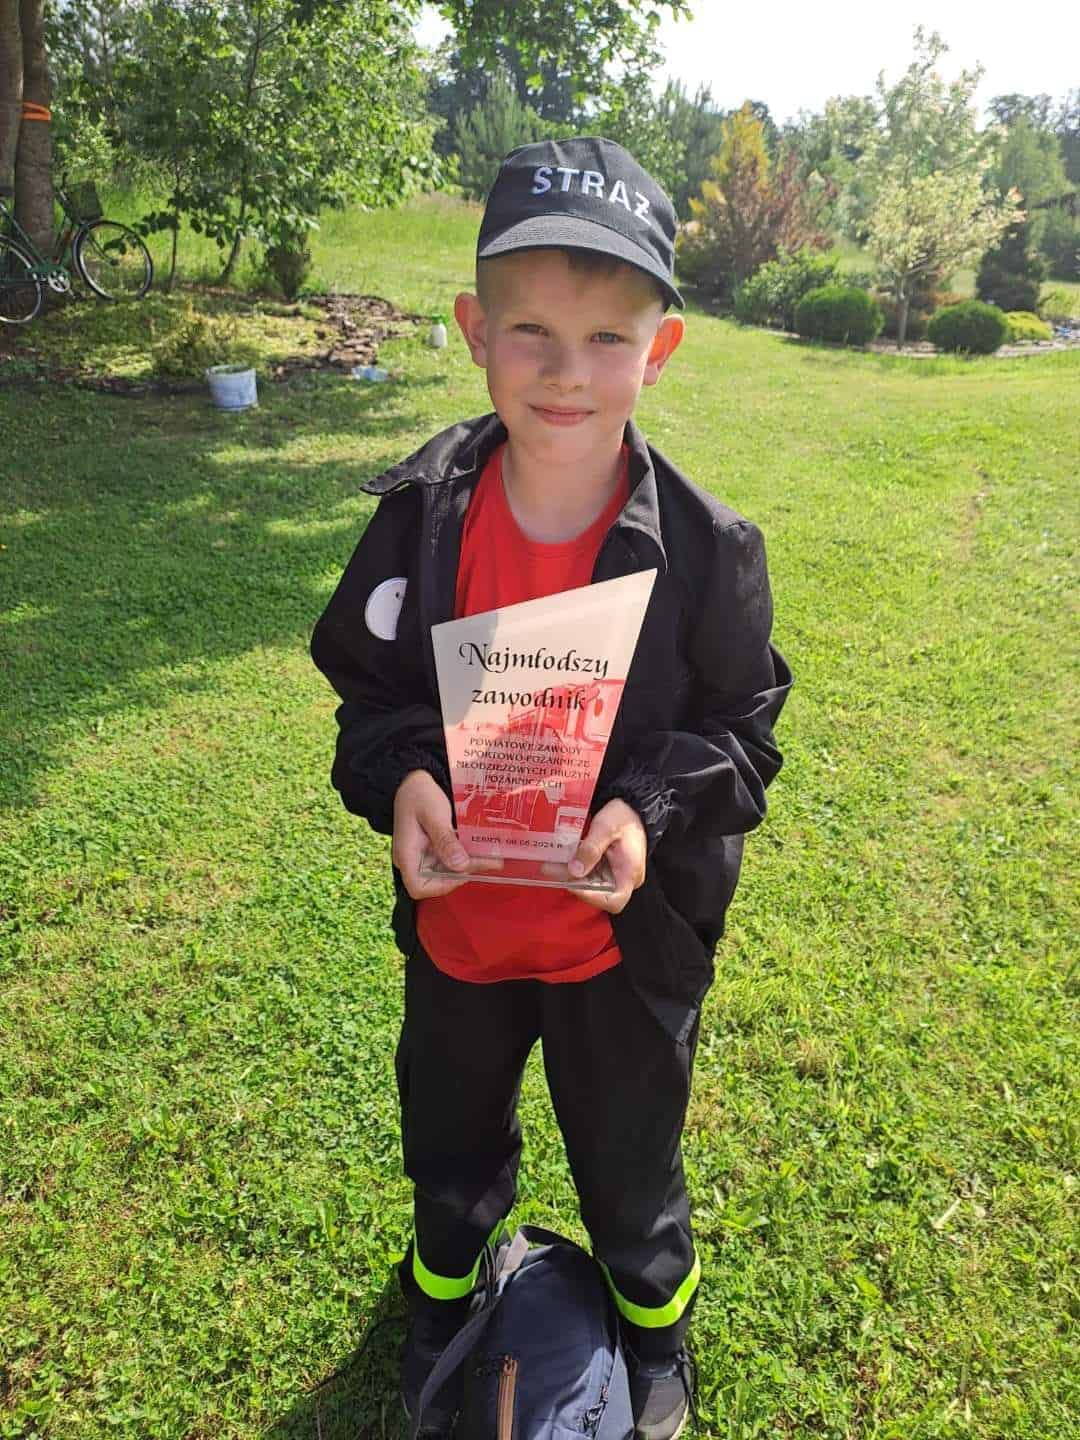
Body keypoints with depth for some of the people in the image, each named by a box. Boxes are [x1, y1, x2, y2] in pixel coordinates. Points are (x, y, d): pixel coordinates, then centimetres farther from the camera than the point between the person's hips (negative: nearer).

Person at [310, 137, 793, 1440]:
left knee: (629, 1157, 24)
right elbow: (366, 684, -2)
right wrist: (398, 778, -23)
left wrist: (648, 809, -27)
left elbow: (744, 730, -9)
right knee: (450, 1142, 28)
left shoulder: (705, 549, -18)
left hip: (627, 937, -2)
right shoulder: (419, 515, -13)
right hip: (454, 922, 2)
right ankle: (442, 1289, 62)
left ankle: (654, 1326, 58)